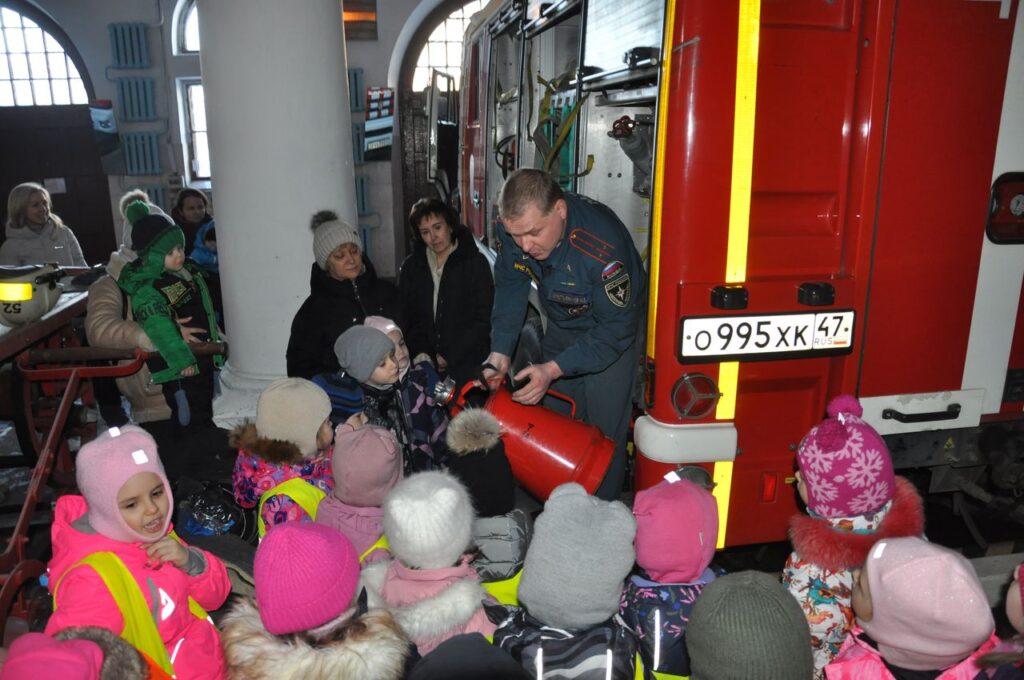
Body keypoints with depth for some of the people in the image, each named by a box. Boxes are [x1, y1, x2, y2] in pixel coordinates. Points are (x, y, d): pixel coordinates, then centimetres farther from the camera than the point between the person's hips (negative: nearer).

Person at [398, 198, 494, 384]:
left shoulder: (475, 262, -1)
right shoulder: (411, 267, 9)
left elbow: (483, 319, -4)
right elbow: (407, 318, 8)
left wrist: (449, 356, -10)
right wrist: (424, 355, -8)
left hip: (468, 365, -2)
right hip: (425, 365, 2)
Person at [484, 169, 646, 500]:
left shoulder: (603, 245, -40)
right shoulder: (512, 227, -23)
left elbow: (616, 326, -32)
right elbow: (510, 287, -9)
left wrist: (554, 369, -38)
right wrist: (500, 351, -20)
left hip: (614, 328, -5)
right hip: (562, 324, 6)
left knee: (603, 430, -7)